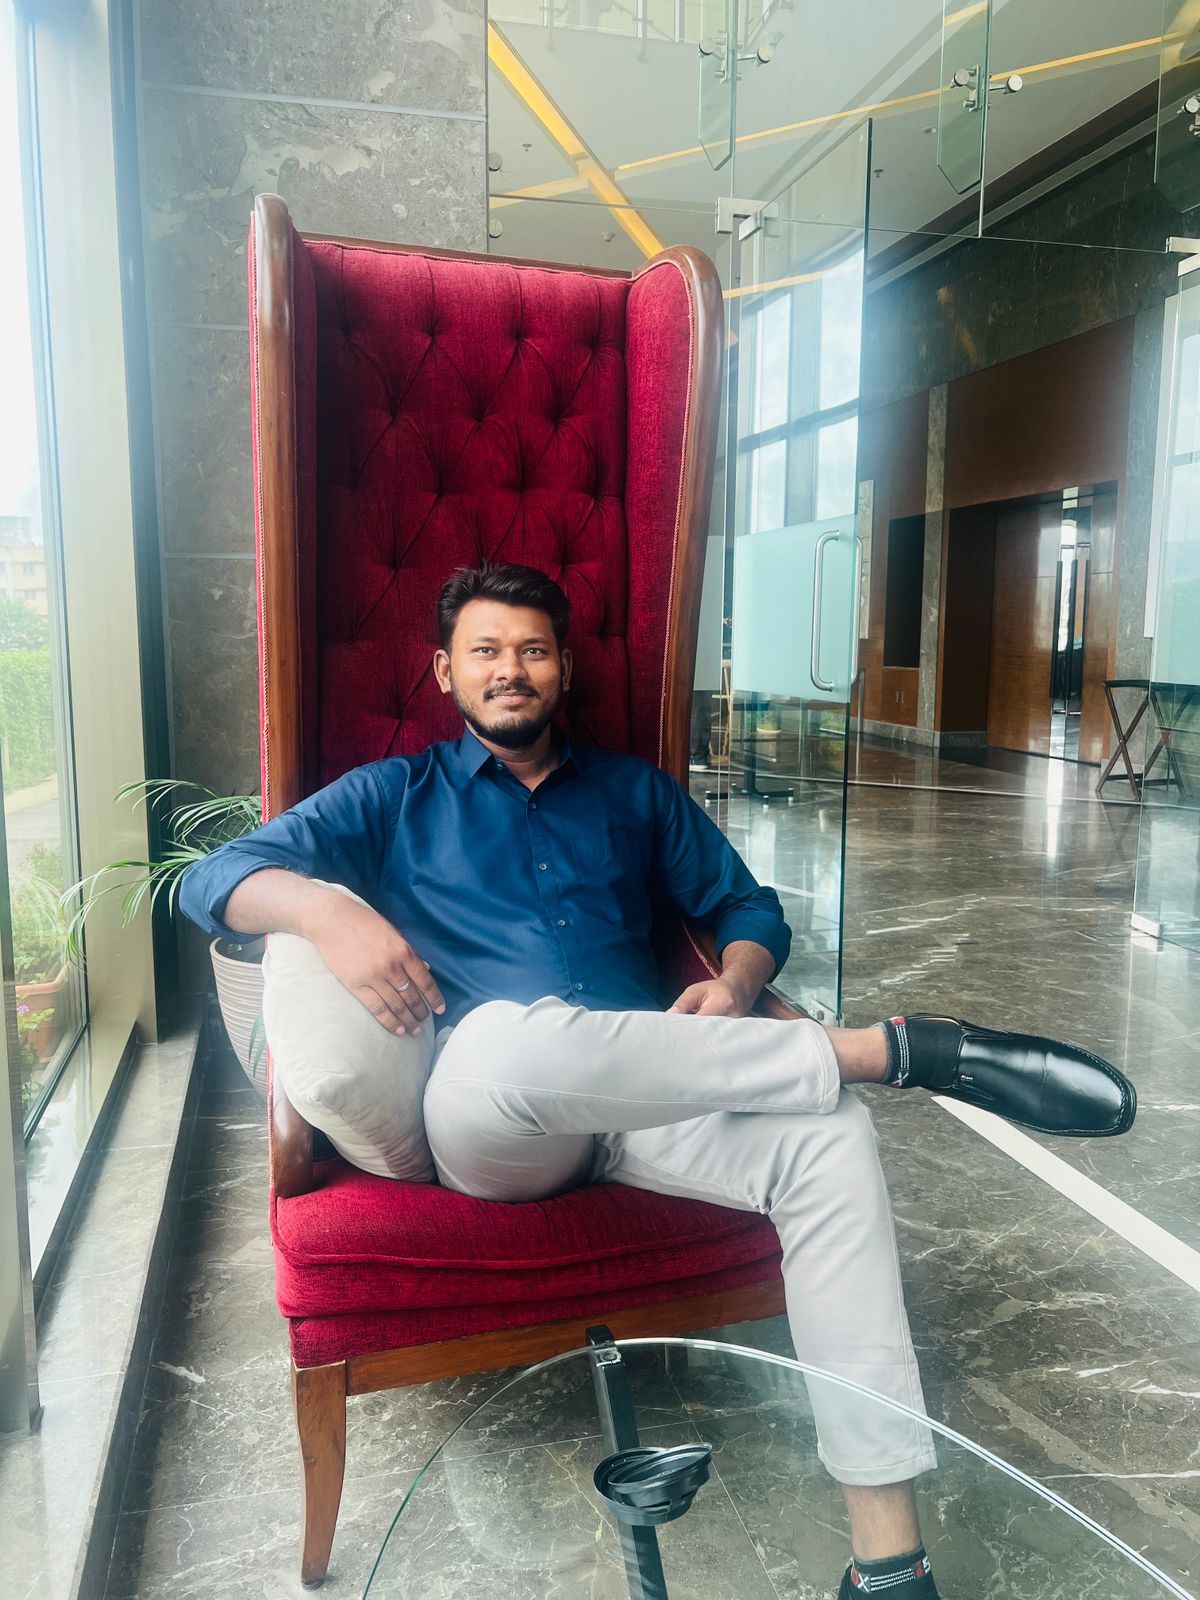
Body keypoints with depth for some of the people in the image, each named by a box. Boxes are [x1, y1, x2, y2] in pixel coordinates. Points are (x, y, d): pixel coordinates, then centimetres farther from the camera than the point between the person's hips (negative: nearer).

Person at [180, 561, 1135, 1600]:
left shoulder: (635, 792, 22)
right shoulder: (393, 799, 15)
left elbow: (749, 909, 22)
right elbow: (214, 880, 7)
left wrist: (736, 985, -3)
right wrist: (325, 908, -17)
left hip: (651, 1106, 3)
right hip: (485, 1118, -2)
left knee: (831, 1137, -27)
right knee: (503, 1036, -39)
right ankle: (895, 1047, -29)